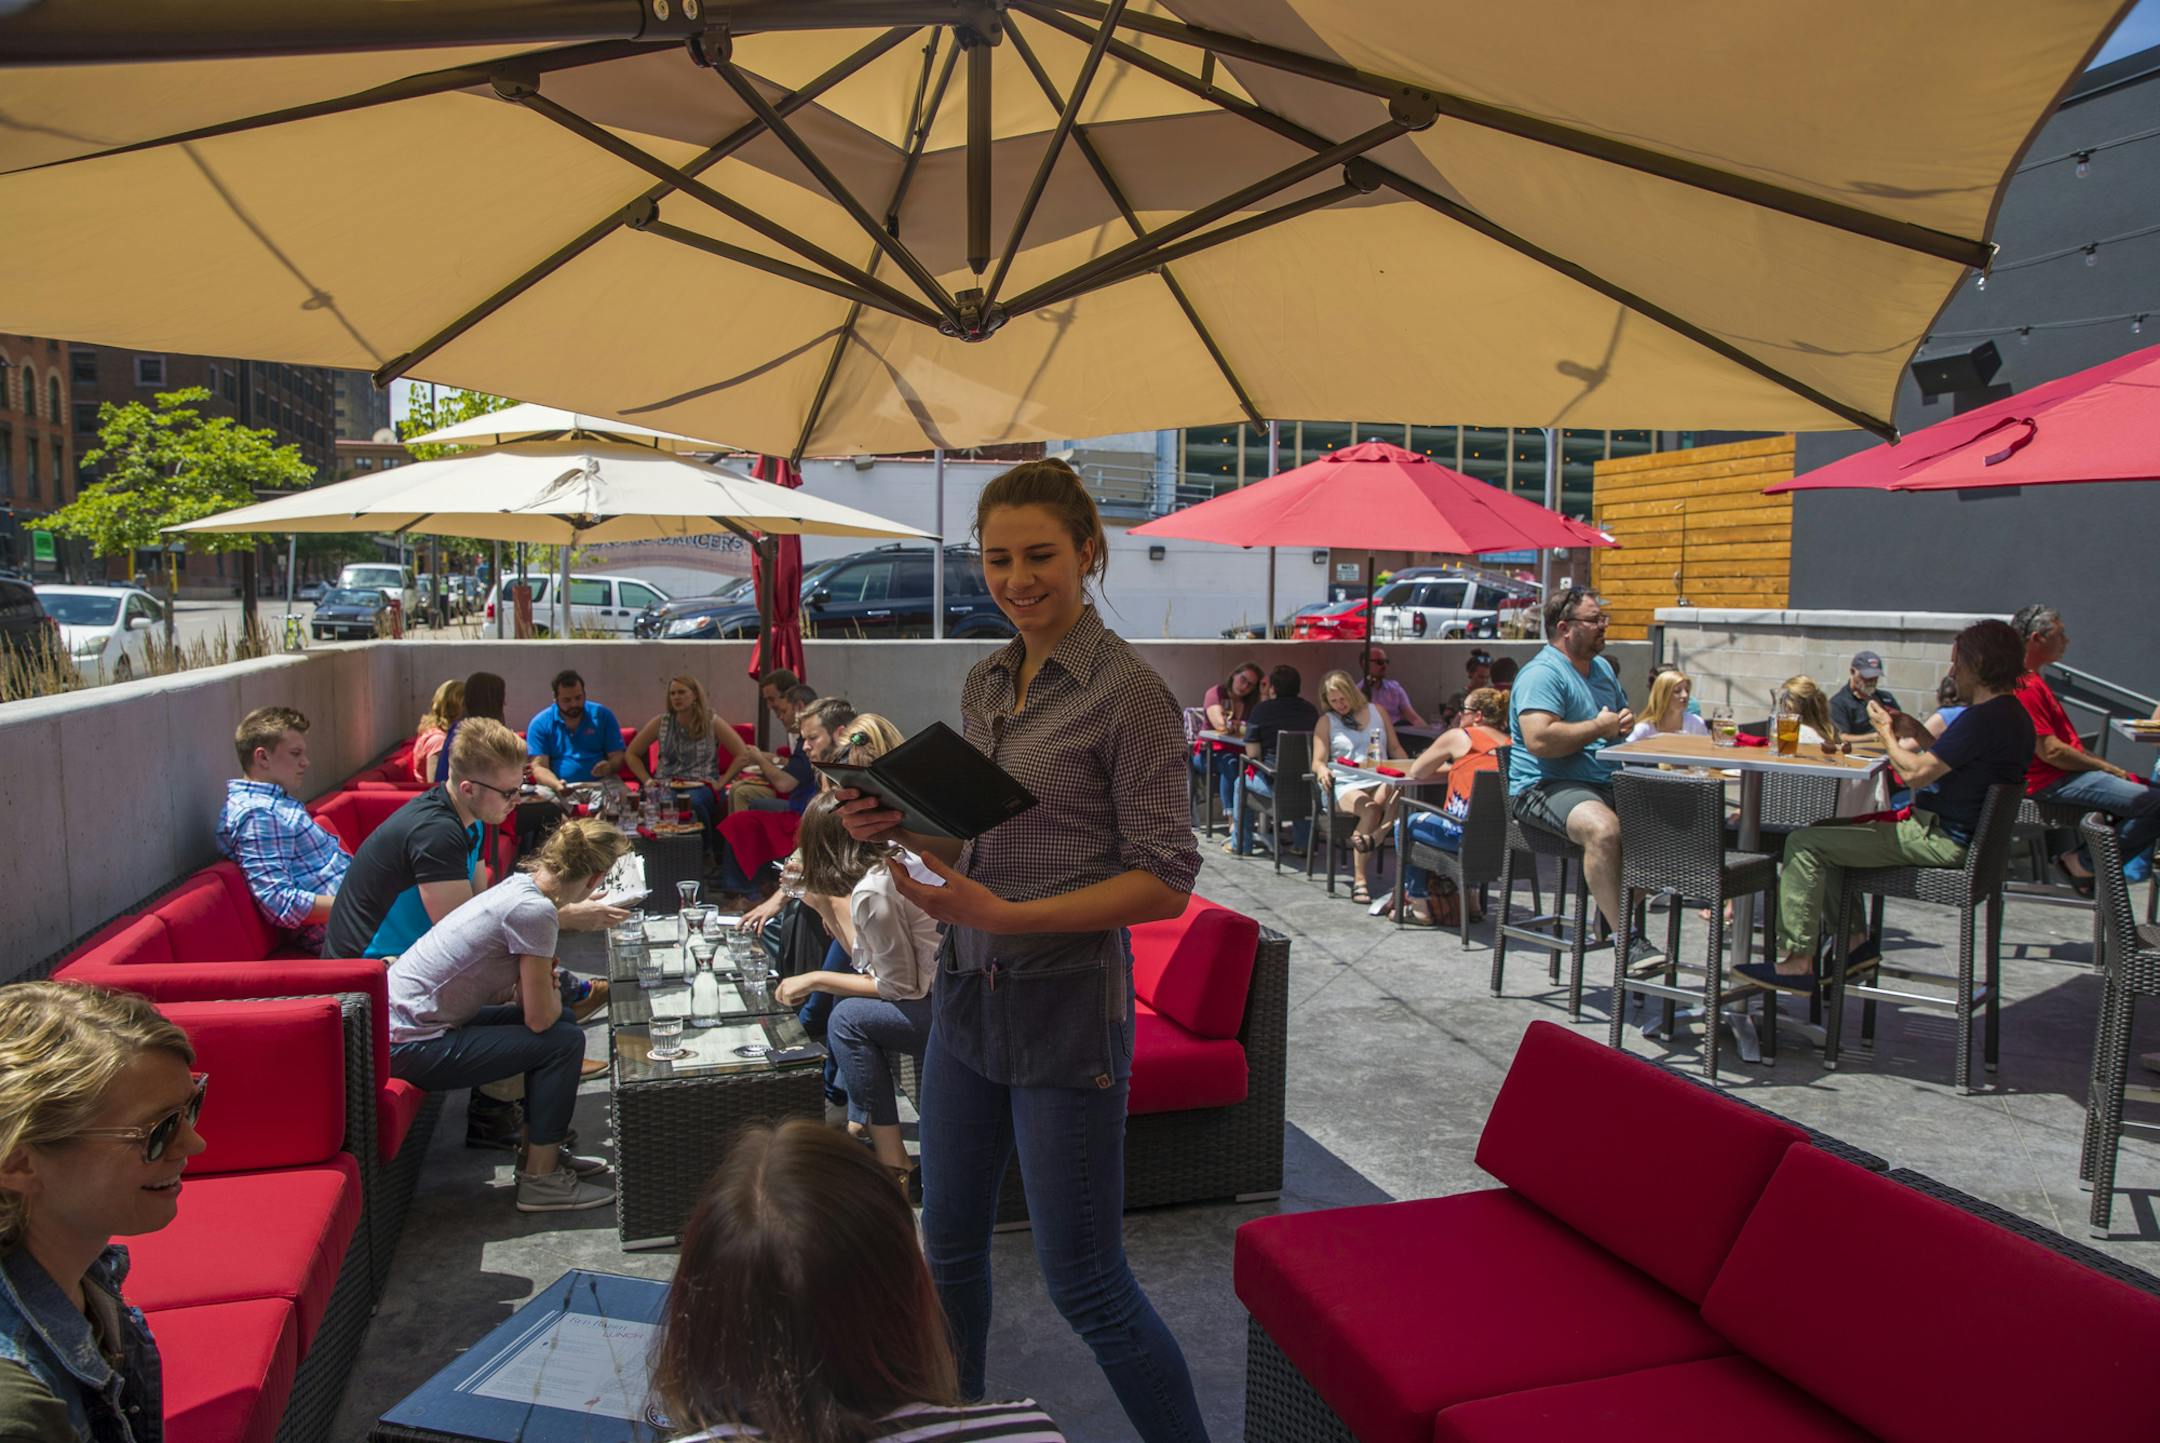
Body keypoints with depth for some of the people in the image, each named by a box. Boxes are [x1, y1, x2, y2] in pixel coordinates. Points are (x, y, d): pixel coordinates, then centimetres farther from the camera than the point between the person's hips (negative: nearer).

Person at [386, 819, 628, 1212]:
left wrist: (550, 988, -2)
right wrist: (555, 996, 3)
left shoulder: (520, 886, 5)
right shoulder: (534, 910, -23)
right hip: (412, 1046, -9)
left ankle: (537, 1149, 24)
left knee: (561, 1017, 14)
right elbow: (539, 1018, -17)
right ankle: (540, 1180, 1)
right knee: (564, 1040, -8)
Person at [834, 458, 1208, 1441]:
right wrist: (904, 828, -3)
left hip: (1067, 1004, -7)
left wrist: (1006, 915, -24)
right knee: (949, 1242, 21)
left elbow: (1165, 880, -16)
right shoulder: (986, 682, 8)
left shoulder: (1129, 693, -13)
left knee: (1084, 1283, 3)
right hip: (966, 993, 7)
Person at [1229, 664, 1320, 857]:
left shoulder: (1262, 710, -6)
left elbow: (1252, 753, -6)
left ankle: (1241, 845, 31)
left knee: (1241, 783, 27)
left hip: (1274, 783, -3)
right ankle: (1302, 842, 42)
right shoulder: (1311, 710, 5)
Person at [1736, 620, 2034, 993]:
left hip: (1942, 842, -11)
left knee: (1805, 844, -15)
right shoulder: (2012, 716, 12)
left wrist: (1886, 733, -7)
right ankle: (1854, 940, 17)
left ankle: (1795, 962, -12)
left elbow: (1915, 774, -24)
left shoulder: (1983, 718, -22)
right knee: (1830, 831, 20)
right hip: (1958, 832, 11)